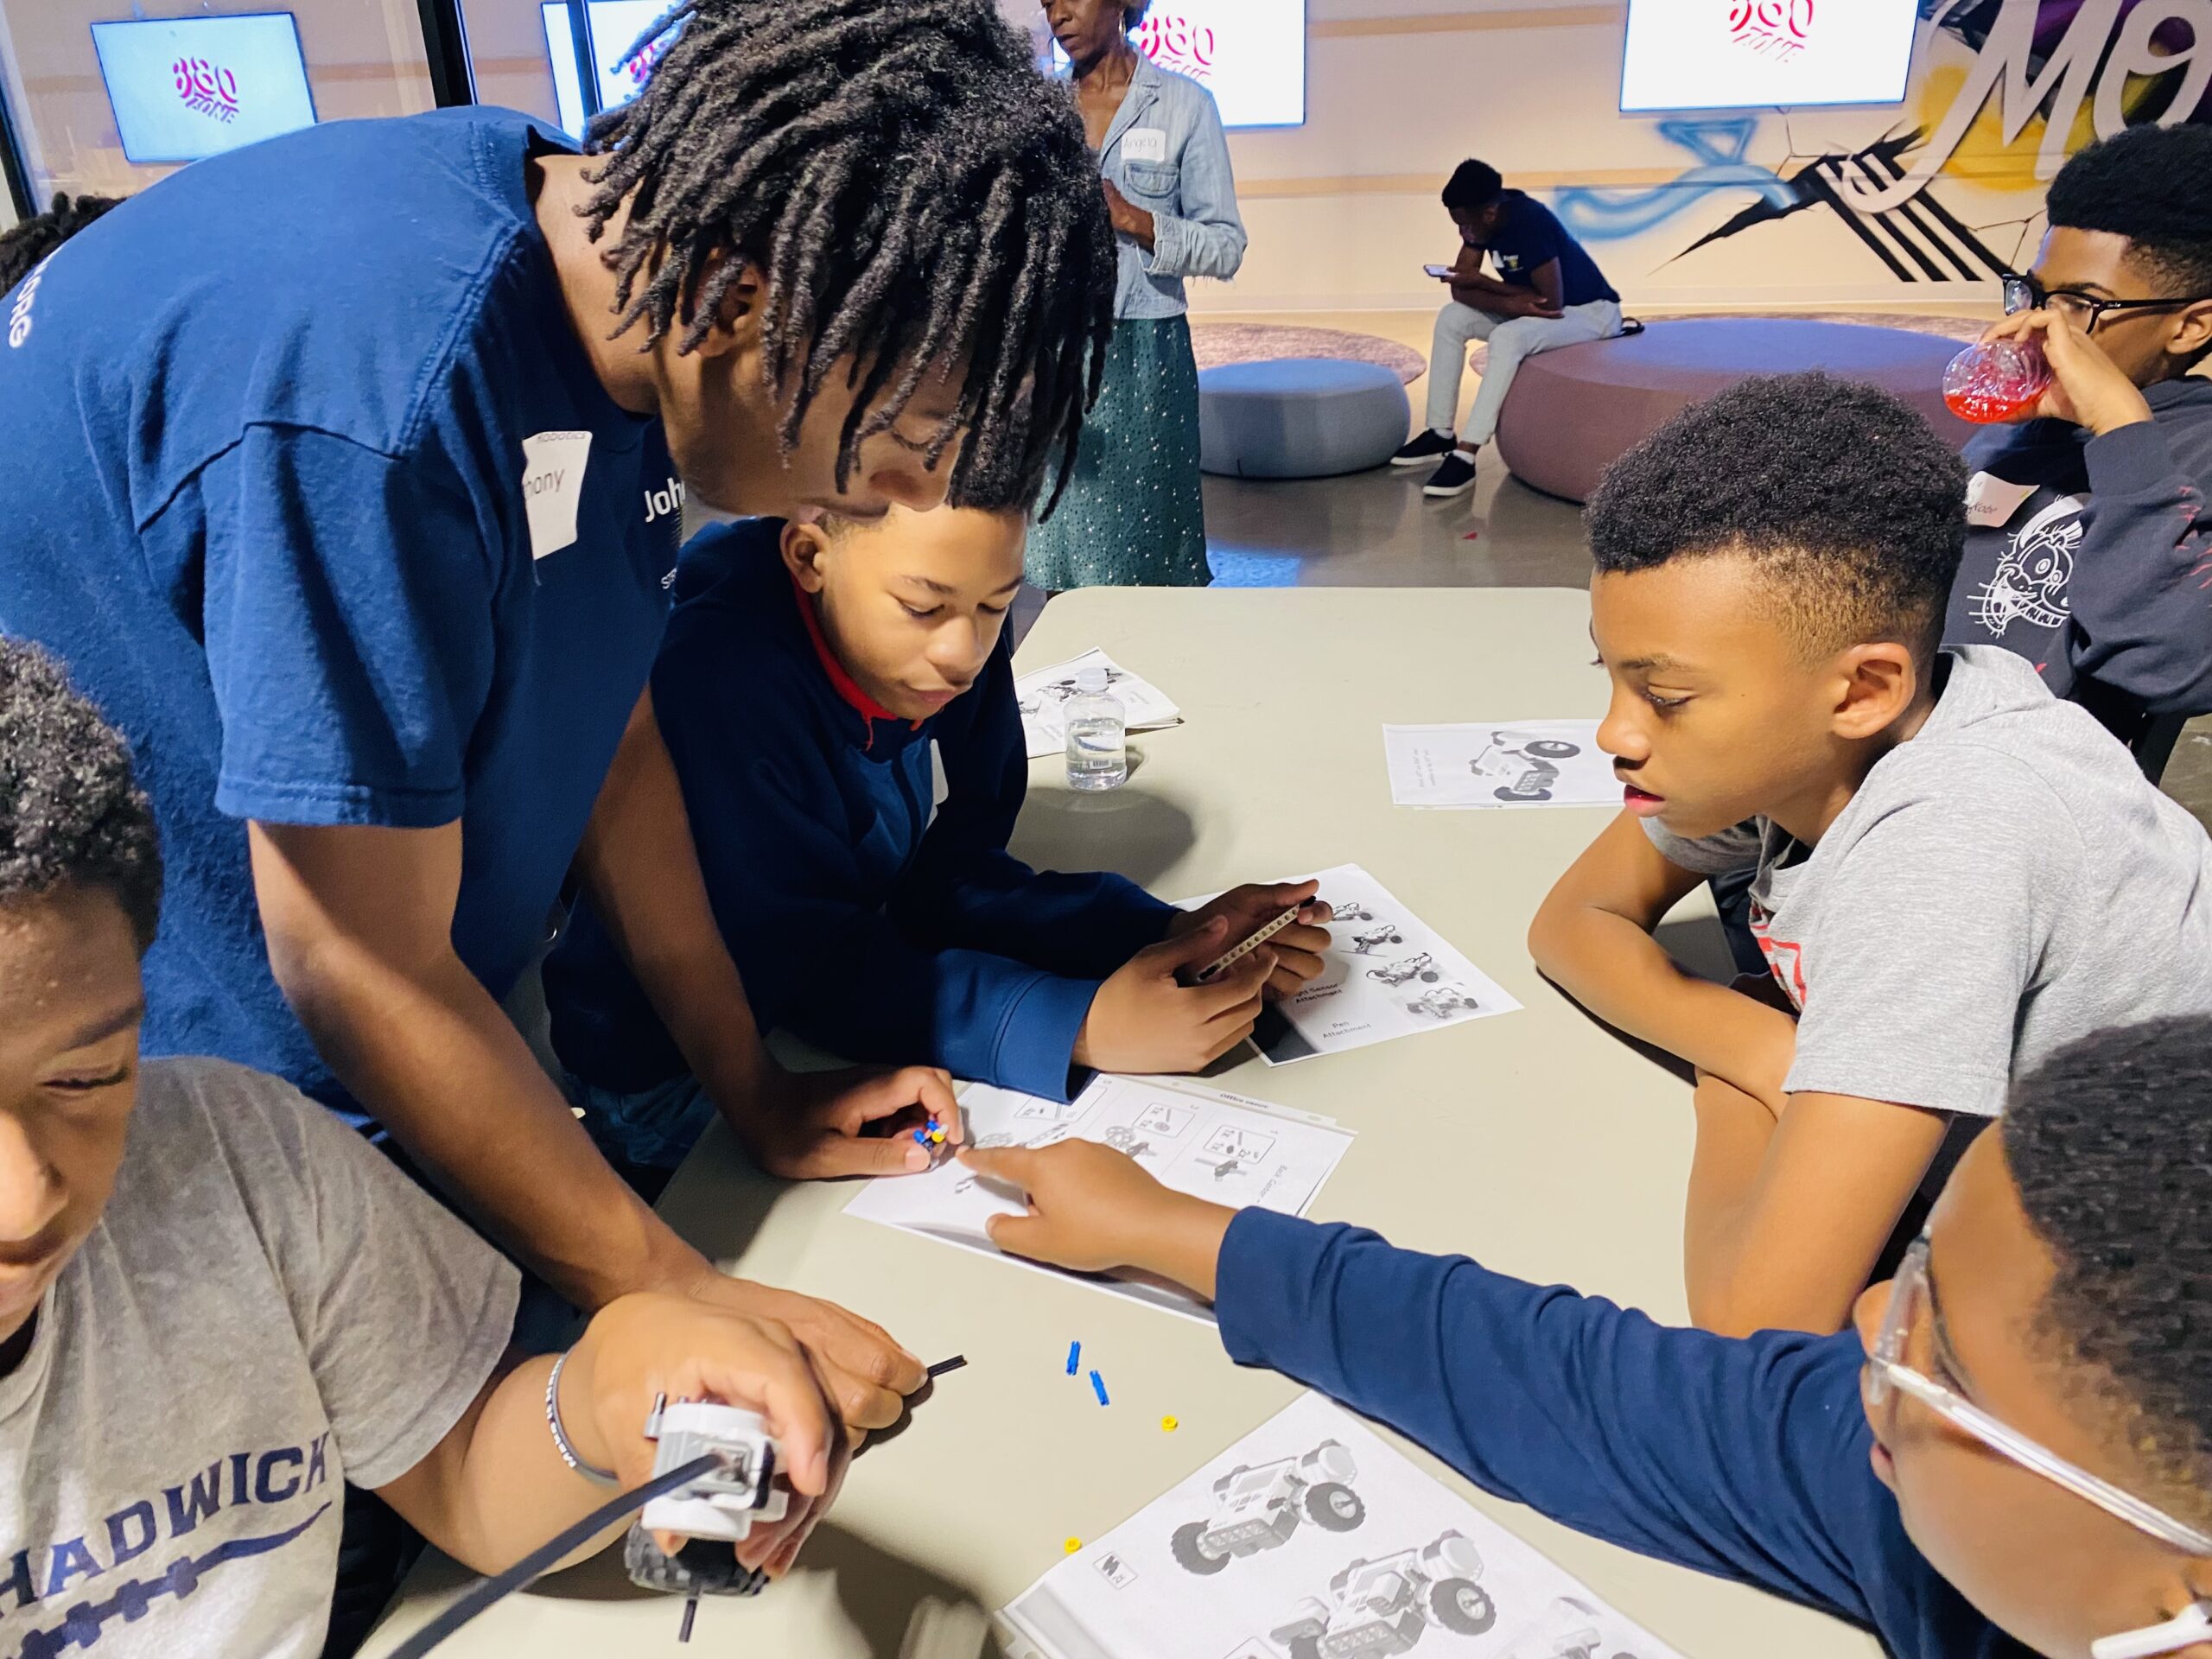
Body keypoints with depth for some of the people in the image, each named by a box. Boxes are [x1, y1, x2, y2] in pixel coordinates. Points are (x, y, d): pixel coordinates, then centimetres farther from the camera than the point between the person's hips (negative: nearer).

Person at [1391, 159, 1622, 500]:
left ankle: (1465, 456, -37)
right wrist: (1511, 304, -25)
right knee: (1451, 318, -6)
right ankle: (1441, 433, -6)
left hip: (1591, 312, -8)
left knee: (1508, 337, -34)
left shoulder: (1530, 221, -29)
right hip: (1534, 308, 8)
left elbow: (1552, 302, -29)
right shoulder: (1480, 219, -7)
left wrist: (1483, 282, -22)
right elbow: (1461, 289, -7)